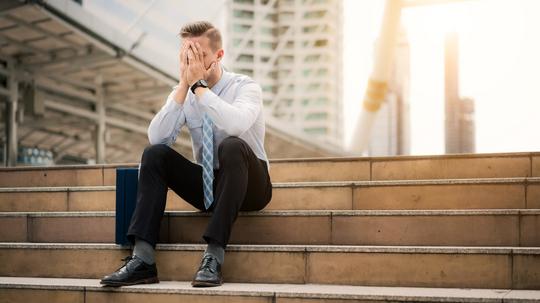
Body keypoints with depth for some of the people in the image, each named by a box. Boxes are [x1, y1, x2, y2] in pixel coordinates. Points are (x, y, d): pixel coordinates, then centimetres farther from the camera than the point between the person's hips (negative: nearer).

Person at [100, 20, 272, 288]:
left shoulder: (245, 86, -11)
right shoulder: (182, 93, 1)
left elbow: (236, 125, -35)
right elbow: (157, 137, -16)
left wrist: (199, 85, -29)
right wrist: (184, 85, -21)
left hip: (247, 185, -4)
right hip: (207, 185, 4)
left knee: (232, 146, -35)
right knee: (154, 153, -18)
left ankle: (214, 256, -37)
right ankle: (142, 259, -27)